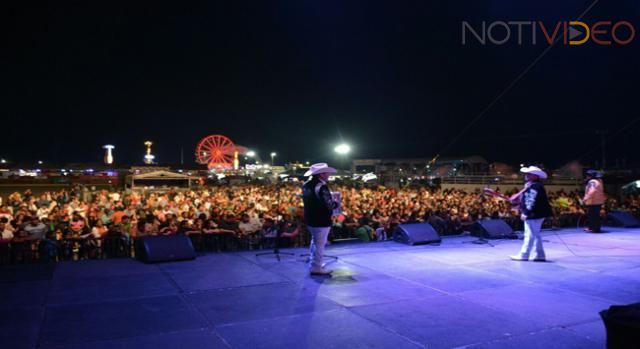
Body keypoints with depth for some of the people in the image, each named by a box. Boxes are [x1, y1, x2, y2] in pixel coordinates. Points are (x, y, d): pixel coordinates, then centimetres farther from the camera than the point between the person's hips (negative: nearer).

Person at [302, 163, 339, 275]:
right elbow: (329, 205, -25)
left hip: (310, 219, 9)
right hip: (321, 220, -9)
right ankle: (316, 268, 9)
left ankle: (314, 263, 34)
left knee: (315, 242, 24)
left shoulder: (306, 185, 6)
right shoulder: (321, 186, -21)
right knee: (320, 244, 2)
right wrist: (336, 203, -3)